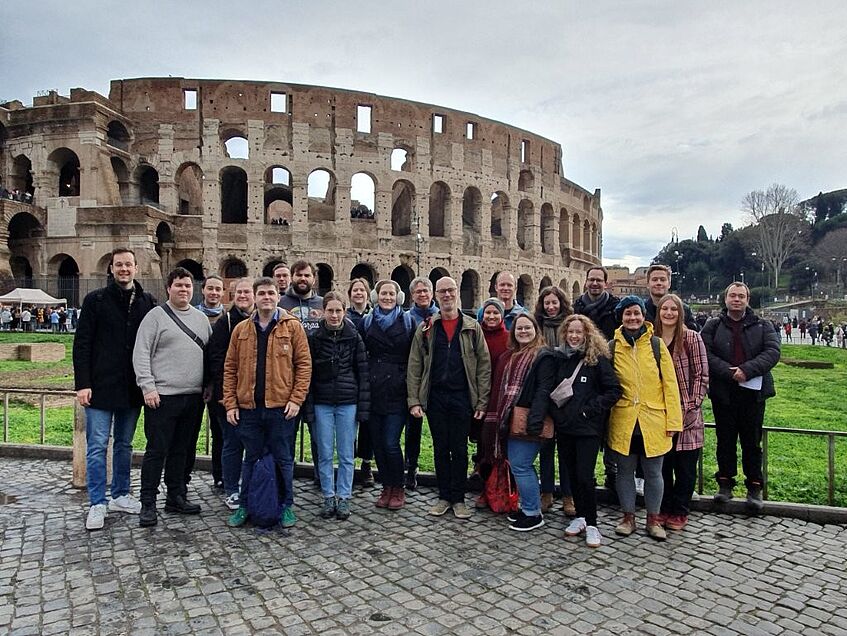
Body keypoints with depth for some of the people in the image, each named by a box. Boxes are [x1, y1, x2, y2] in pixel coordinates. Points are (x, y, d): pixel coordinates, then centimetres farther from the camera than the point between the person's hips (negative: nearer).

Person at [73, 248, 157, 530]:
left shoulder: (147, 302, 5)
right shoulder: (95, 300, -2)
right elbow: (82, 344, -4)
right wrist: (82, 384, -10)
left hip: (132, 388, 3)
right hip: (101, 386, -3)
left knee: (124, 444, 14)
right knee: (97, 446, 1)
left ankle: (120, 495, 26)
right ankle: (97, 504, 10)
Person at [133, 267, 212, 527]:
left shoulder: (201, 318, 12)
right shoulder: (156, 316, -3)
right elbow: (141, 354, -7)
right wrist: (148, 387, -14)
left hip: (194, 397, 5)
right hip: (162, 396, -5)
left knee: (181, 450, 14)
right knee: (157, 451, 0)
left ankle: (176, 497, 25)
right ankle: (148, 504, 10)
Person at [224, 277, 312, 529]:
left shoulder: (293, 326, -1)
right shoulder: (241, 329, 7)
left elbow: (304, 364, -3)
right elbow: (230, 368, 8)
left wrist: (296, 399, -10)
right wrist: (230, 403, 2)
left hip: (281, 407, -2)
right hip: (248, 407, 3)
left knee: (283, 459, 8)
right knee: (251, 459, 15)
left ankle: (286, 506, 23)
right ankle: (245, 506, 28)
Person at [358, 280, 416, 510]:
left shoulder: (407, 322, 4)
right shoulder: (366, 322, 10)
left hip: (397, 392, -3)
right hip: (373, 391, 3)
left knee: (391, 443, -6)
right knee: (378, 442, 7)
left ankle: (398, 489, 14)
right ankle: (386, 488, 23)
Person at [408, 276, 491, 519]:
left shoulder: (472, 327, 3)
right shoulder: (425, 329, 6)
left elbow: (484, 365, 1)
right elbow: (414, 367, 4)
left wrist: (482, 401, -5)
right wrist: (414, 401, -4)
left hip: (462, 397, -1)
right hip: (435, 397, 1)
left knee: (460, 449, 6)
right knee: (440, 449, 10)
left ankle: (458, 499, 18)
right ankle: (444, 496, 22)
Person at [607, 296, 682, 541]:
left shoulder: (656, 344, -1)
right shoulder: (613, 347, 1)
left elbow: (670, 383, -1)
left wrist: (672, 419, -5)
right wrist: (605, 418, 4)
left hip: (653, 420, -1)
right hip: (623, 421, 1)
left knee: (653, 472, 9)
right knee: (625, 470, 11)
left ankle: (653, 519, 26)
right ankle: (628, 517, 26)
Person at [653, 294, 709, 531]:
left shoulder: (692, 338, -3)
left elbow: (701, 375, -5)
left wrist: (693, 405, -11)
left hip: (686, 412, -3)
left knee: (685, 464, 5)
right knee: (661, 462, 10)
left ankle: (679, 512, 18)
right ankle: (664, 508, 24)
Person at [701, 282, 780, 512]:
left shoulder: (763, 326, 8)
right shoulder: (713, 326, 5)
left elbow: (772, 352, -6)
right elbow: (706, 354, -6)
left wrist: (747, 370, -19)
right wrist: (729, 373, -19)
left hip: (753, 392, 0)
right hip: (722, 393, 0)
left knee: (752, 442, 6)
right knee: (725, 440, 9)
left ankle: (755, 487, 17)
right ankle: (725, 483, 20)